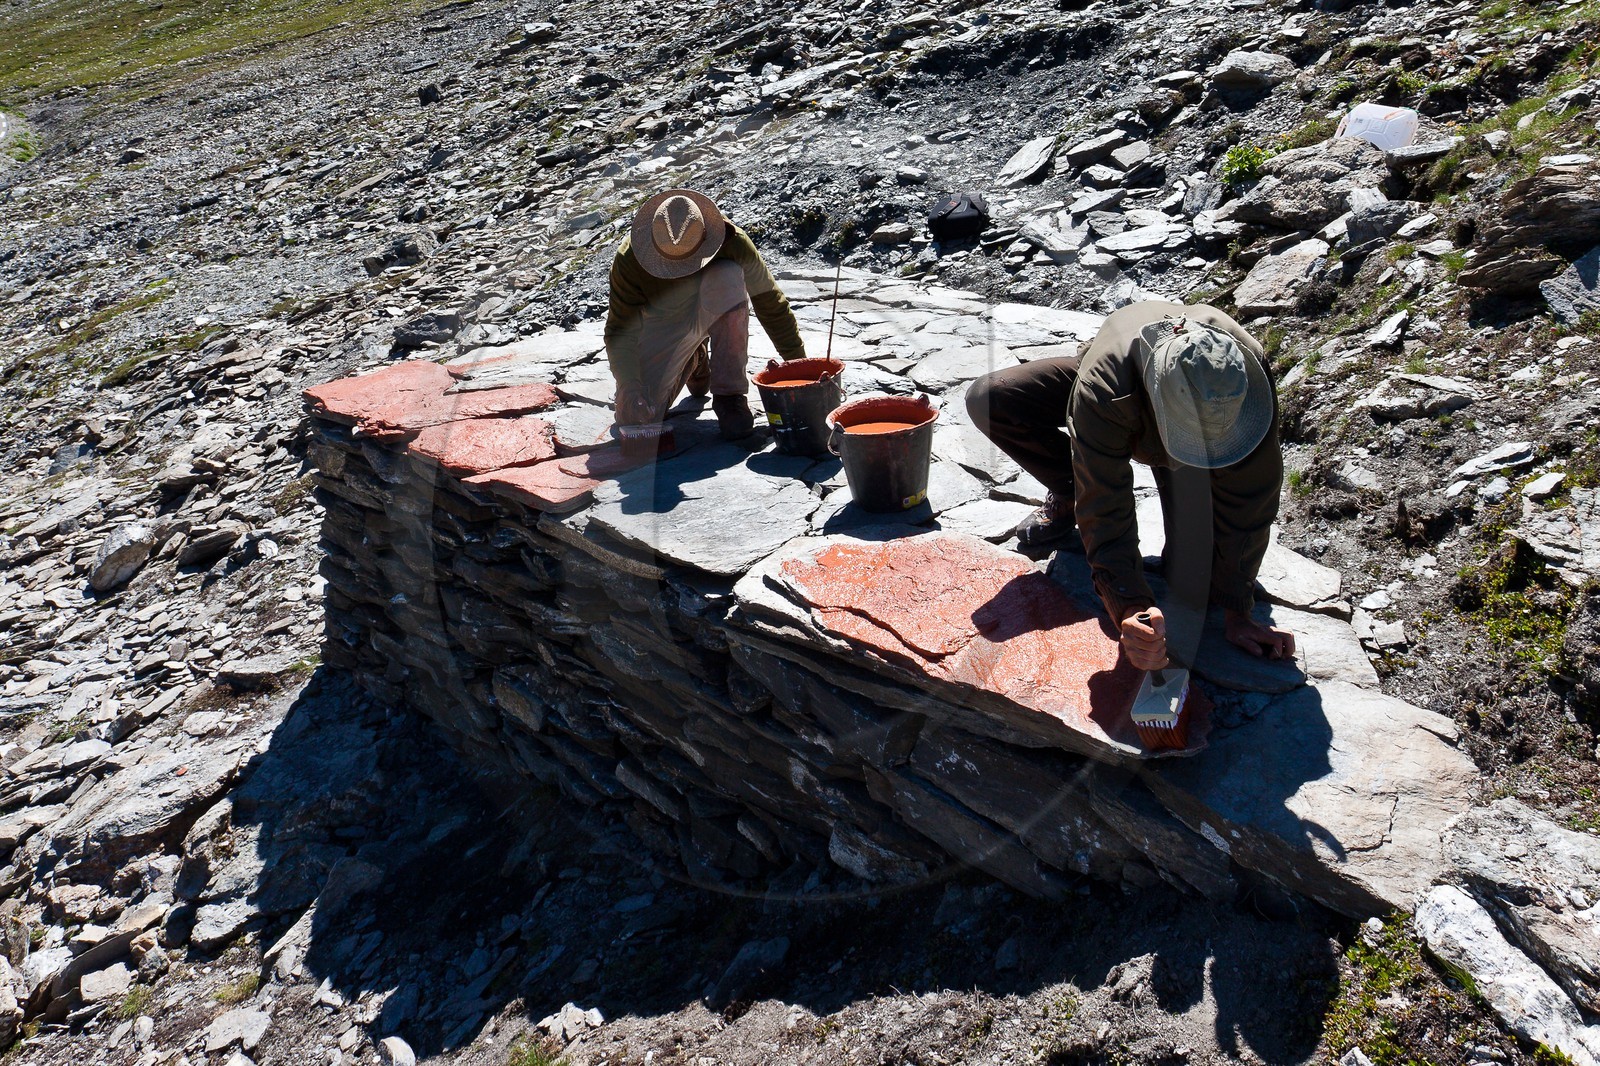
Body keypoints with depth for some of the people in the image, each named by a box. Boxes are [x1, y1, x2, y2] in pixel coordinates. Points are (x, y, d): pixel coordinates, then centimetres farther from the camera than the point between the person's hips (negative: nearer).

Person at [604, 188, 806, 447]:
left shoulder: (733, 242, -29)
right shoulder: (629, 259, -28)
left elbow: (771, 303, -18)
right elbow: (620, 331, -24)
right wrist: (630, 388, -40)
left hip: (714, 316, -1)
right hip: (662, 325, 1)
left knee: (727, 277, -37)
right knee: (635, 416, -15)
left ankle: (730, 393, -22)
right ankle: (692, 363, 18)